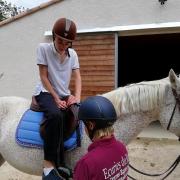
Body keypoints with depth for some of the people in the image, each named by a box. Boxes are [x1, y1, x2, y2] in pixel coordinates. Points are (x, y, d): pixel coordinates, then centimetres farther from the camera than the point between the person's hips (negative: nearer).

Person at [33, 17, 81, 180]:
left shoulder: (73, 54, 7)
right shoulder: (43, 48, -6)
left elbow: (77, 77, 3)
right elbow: (44, 77, -9)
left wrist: (77, 97, -15)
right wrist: (56, 99, -16)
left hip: (65, 95, 6)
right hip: (46, 93, -5)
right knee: (55, 115, -37)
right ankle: (49, 163, -31)